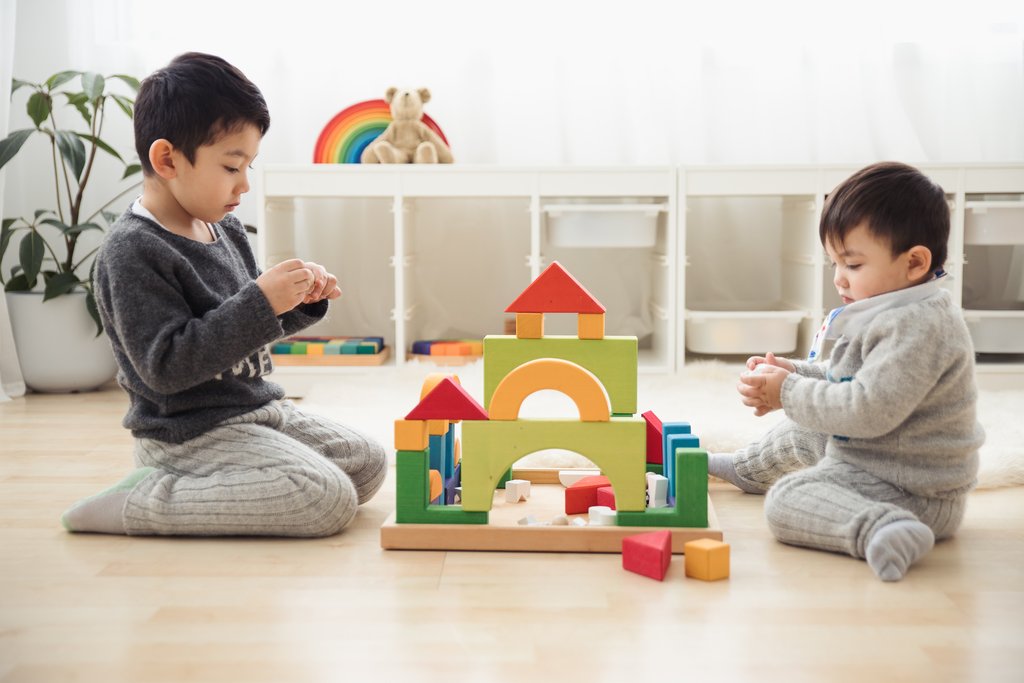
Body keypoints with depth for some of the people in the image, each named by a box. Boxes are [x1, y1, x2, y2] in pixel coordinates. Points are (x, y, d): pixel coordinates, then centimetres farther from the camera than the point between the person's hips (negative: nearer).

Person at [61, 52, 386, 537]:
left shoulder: (225, 230, 8)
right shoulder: (132, 251, -19)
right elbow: (166, 365, -25)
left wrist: (302, 302, -1)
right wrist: (262, 302, -28)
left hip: (256, 409, 9)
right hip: (190, 434, -9)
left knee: (368, 464, 9)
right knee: (329, 499, -21)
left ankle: (198, 486, 9)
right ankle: (144, 500, -10)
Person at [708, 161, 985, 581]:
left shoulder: (917, 327, -27)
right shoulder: (895, 315, 6)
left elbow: (869, 410, -33)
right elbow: (850, 378, 18)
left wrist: (789, 392, -21)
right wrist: (798, 372, 1)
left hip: (917, 492, -11)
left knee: (787, 500, -25)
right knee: (798, 437, 29)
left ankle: (882, 527, -44)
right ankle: (745, 469, 58)